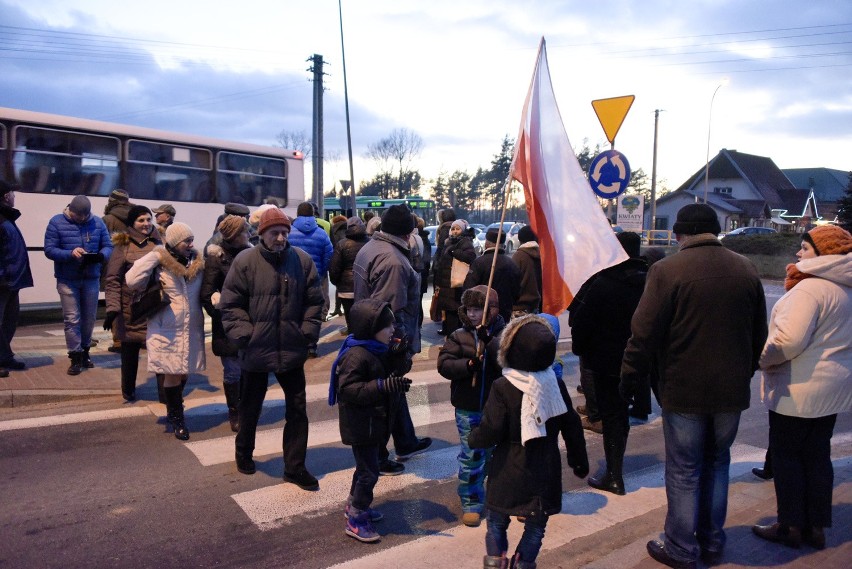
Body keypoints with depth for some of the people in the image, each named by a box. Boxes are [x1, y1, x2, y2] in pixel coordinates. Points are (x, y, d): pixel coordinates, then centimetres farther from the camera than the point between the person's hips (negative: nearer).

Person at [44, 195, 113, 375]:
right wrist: (70, 253, -26)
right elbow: (49, 250, -8)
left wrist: (101, 255, -20)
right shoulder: (57, 222, -4)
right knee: (72, 319, -3)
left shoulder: (98, 222, 2)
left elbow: (108, 246, 3)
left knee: (89, 318, 11)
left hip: (91, 279, 3)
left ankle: (84, 352, 29)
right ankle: (76, 358, 3)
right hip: (67, 280, -3)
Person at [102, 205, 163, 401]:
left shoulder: (158, 244, 8)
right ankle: (128, 391, 28)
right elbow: (112, 280, -7)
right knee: (129, 352, 11)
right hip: (130, 309, -3)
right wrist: (112, 308, -14)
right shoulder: (123, 246, -4)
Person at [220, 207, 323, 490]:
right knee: (251, 406, 18)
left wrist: (308, 333, -3)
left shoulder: (302, 260, -1)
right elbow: (230, 304, -6)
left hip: (292, 350, 2)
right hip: (256, 350, -1)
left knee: (297, 408, 6)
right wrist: (244, 335, -12)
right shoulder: (245, 261, -8)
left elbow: (313, 301, 4)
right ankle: (243, 452, 43)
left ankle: (295, 466, 20)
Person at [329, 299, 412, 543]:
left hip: (374, 422, 10)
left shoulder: (376, 351, 7)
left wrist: (396, 382, 2)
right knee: (369, 471, -2)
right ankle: (356, 520, 12)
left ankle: (354, 505, 41)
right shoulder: (356, 356, -25)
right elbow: (348, 389, -30)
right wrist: (383, 386, -36)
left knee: (366, 466, 23)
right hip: (361, 426, -10)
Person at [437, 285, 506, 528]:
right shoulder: (459, 336, -3)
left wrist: (490, 342, -30)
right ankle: (471, 503, 21)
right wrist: (469, 365, -25)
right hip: (468, 409, 0)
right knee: (471, 456, 6)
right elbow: (444, 364, -10)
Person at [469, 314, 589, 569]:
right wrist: (579, 460, 18)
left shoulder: (503, 388, -17)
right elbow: (571, 427, 4)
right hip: (545, 471, 3)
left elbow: (492, 431, -19)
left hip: (509, 472, -2)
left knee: (496, 520, 16)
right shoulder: (556, 385, -5)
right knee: (536, 523, 18)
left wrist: (473, 439, 2)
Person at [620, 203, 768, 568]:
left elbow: (644, 333, -15)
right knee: (717, 463, 20)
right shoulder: (746, 270, 3)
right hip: (732, 390, 5)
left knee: (684, 471, 7)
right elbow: (759, 333, 12)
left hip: (684, 391, -5)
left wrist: (630, 378, -4)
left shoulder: (667, 270, -14)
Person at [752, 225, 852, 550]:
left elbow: (789, 340, -27)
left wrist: (762, 359, -11)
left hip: (799, 389, -9)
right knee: (817, 456, 15)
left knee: (786, 455, 5)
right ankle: (817, 527, 24)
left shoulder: (810, 287, -20)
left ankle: (791, 526, 14)